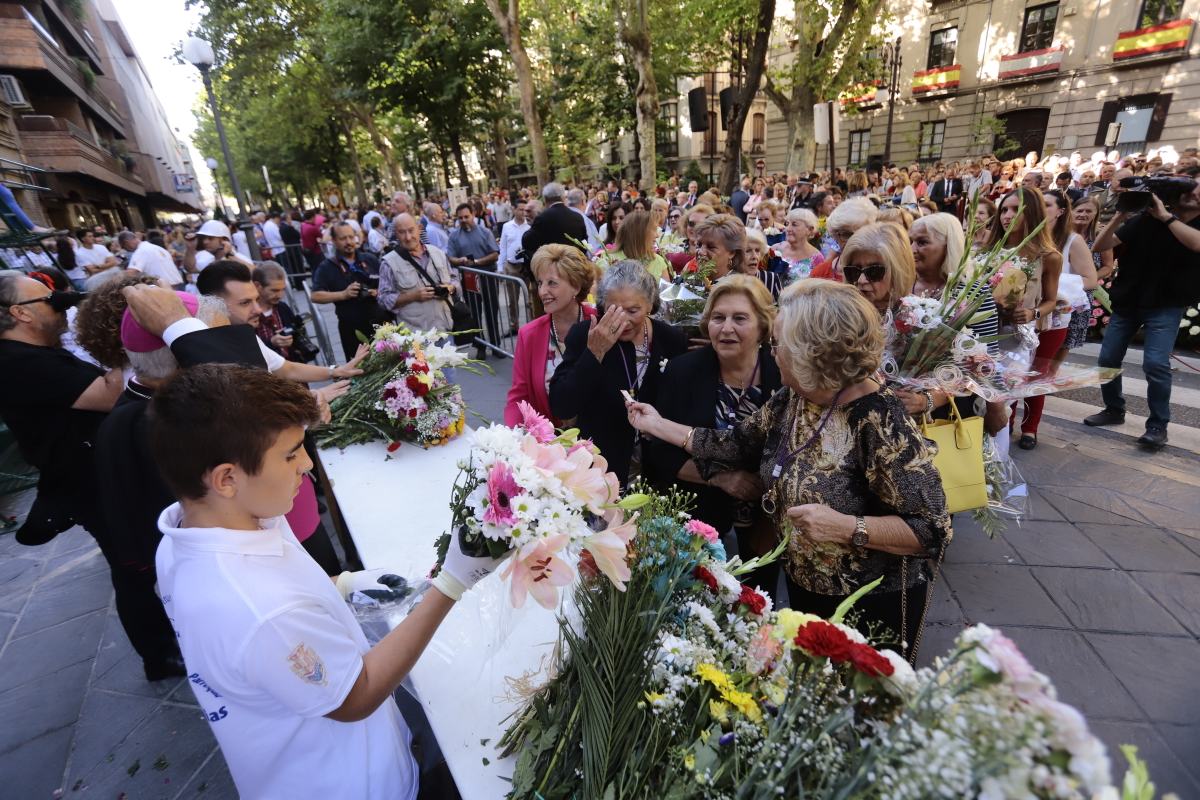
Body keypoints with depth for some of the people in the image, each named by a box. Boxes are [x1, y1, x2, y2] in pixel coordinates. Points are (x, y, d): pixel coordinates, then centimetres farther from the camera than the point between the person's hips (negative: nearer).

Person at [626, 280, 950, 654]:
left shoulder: (881, 422, -28)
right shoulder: (790, 400, -6)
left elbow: (932, 528, -25)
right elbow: (734, 444, 3)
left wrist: (847, 528, -36)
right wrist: (657, 425, 5)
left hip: (873, 603, -7)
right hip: (804, 587, 7)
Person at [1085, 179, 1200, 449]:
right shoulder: (1146, 219, -3)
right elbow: (1099, 247, -6)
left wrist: (1165, 216, -26)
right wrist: (1120, 216, -18)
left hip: (1166, 306, -2)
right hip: (1127, 301, 2)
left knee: (1155, 363, -16)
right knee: (1108, 359, 5)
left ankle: (1158, 425, 0)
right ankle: (1114, 409, 27)